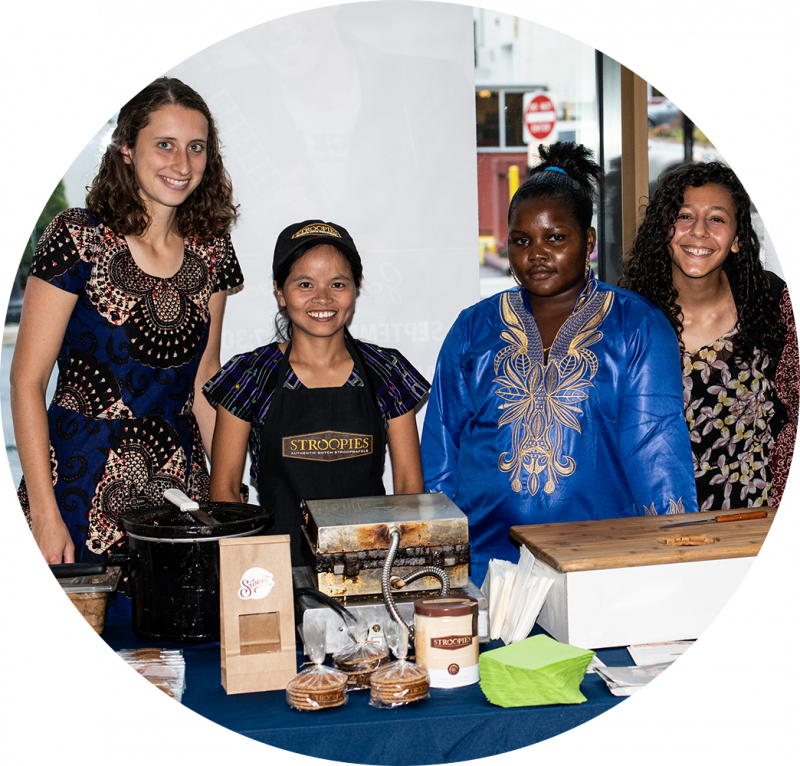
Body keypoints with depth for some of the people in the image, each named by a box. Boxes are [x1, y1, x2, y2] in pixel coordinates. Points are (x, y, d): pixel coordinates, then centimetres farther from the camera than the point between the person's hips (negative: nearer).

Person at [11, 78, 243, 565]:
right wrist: (44, 514, -14)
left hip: (179, 484, 4)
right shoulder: (79, 239, -10)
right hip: (82, 489, -4)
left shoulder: (211, 249, 4)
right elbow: (27, 381, -10)